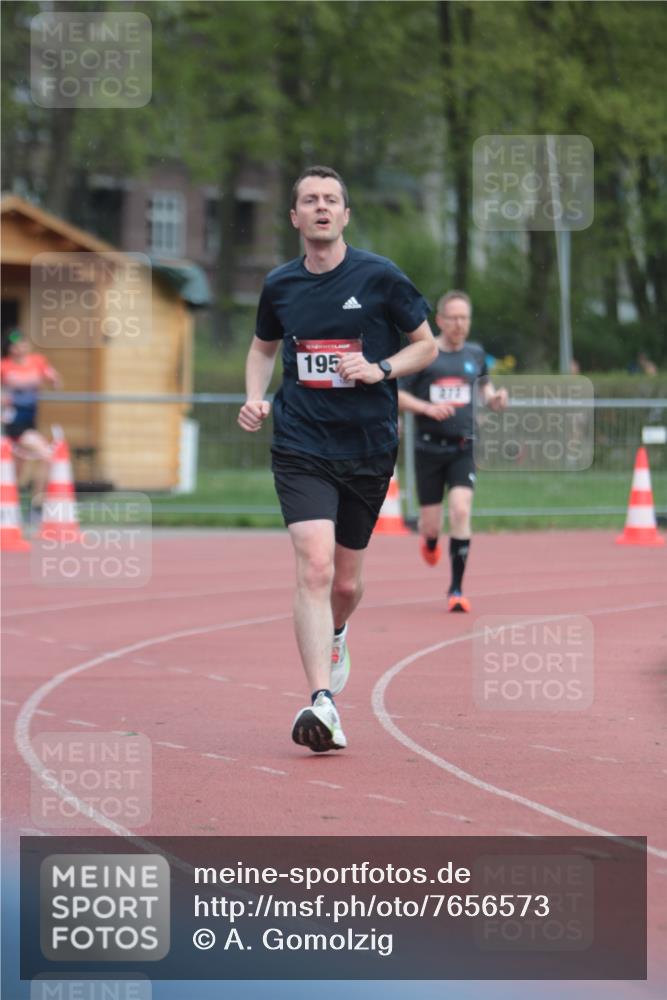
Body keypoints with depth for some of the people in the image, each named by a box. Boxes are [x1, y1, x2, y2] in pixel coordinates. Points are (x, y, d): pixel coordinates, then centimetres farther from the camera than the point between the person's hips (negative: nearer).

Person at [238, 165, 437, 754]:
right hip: (301, 445, 0)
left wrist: (379, 368, -12)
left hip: (368, 446, 0)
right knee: (314, 565, -19)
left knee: (346, 582, 11)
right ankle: (322, 702, -26)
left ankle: (335, 634, 49)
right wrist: (255, 398, 5)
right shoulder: (280, 285, 4)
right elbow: (263, 347, 23)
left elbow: (427, 346, 5)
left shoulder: (380, 278, -3)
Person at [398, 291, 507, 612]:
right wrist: (428, 408, -19)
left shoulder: (475, 354, 7)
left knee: (461, 511, -18)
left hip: (463, 449, 1)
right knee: (432, 524, 3)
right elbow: (395, 394, -4)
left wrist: (493, 398, 4)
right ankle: (430, 540, 44)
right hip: (429, 449, -1)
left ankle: (456, 589, -10)